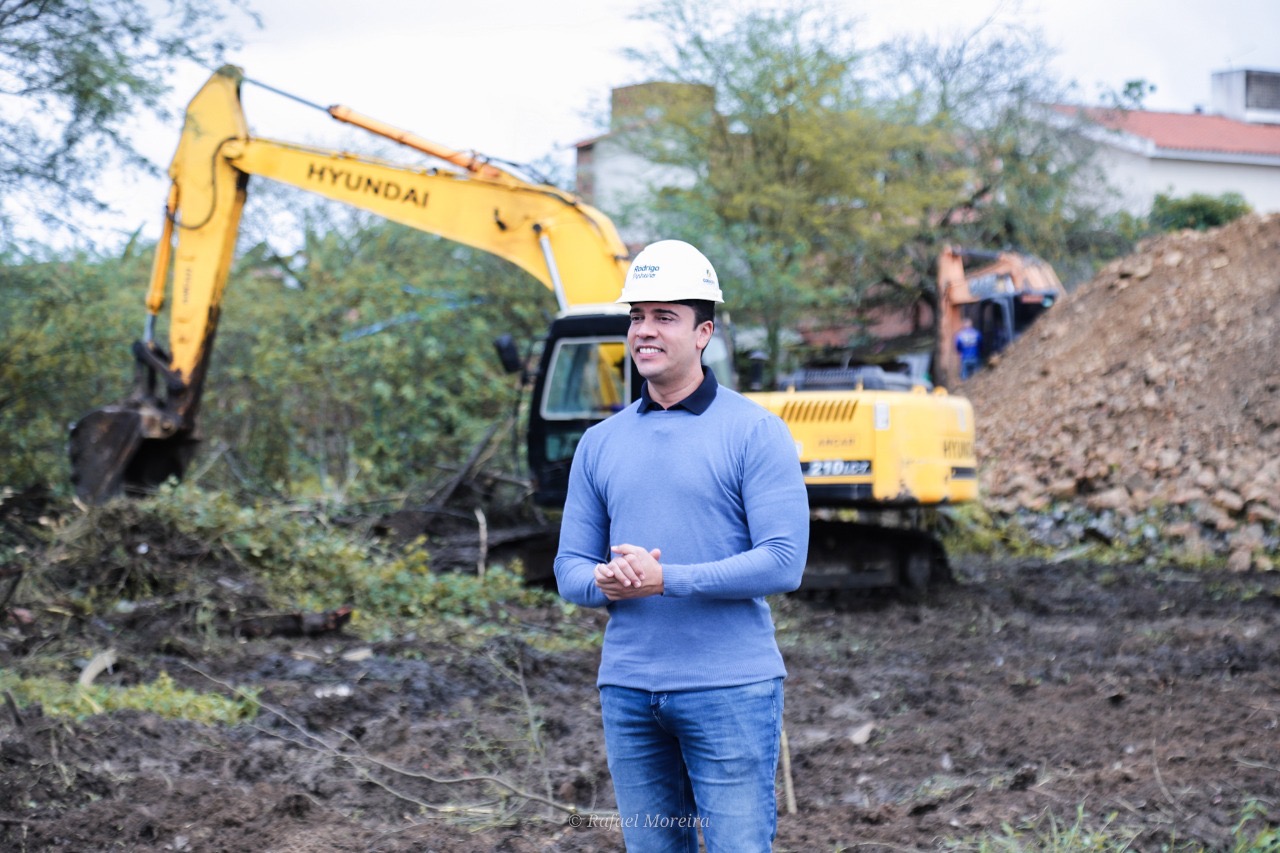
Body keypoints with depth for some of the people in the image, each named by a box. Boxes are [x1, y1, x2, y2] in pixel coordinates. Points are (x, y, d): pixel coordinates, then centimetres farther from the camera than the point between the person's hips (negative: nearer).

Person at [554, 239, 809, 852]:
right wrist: (603, 582, -13)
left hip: (730, 687, -5)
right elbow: (570, 566, 12)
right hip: (627, 689, 5)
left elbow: (783, 562, -12)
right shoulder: (600, 442, 12)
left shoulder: (755, 432, -4)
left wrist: (665, 579, -18)